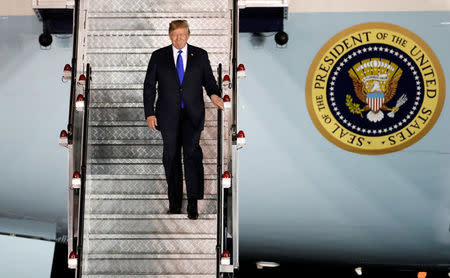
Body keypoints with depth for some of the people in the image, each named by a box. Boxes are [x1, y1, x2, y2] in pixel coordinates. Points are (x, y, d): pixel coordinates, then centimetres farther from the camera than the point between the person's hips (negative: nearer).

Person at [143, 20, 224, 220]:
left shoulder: (200, 55, 6)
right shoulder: (158, 56, 5)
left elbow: (209, 80, 9)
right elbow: (149, 86, 5)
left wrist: (213, 94, -13)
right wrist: (149, 113, -2)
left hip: (192, 114, -1)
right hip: (168, 115, 1)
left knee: (192, 151, -17)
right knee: (171, 156, 7)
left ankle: (193, 203, -15)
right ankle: (174, 202, 18)